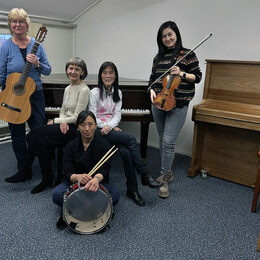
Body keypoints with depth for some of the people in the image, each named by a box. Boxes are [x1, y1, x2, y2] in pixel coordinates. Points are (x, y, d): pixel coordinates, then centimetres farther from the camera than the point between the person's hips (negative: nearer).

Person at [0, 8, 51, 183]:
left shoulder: (36, 45, 1)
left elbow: (48, 71, 4)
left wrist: (37, 64, -16)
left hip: (35, 95, 0)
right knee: (17, 136, 9)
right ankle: (24, 171, 25)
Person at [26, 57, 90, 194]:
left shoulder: (84, 90, -11)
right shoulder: (67, 89, 16)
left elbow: (77, 118, -15)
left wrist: (55, 121, -6)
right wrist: (62, 122, -4)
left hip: (75, 129, -8)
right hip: (64, 126, 8)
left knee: (37, 134, -23)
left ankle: (47, 177, -7)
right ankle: (47, 177, -6)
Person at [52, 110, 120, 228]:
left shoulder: (104, 145, -8)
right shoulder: (71, 146, -4)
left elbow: (104, 169, -21)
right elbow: (68, 172, -14)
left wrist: (96, 179, -47)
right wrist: (77, 177, -40)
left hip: (98, 183, 0)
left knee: (115, 194, -31)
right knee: (56, 194, -29)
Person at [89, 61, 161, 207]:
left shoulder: (118, 93, 14)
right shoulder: (95, 92, 0)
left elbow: (117, 114, 5)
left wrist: (110, 126, -14)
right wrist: (104, 127, -17)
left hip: (112, 128, 4)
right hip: (99, 130, -4)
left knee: (126, 152, -25)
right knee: (131, 139, -28)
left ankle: (132, 190, -15)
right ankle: (145, 175, -19)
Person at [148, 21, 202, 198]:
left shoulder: (188, 54, -2)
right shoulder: (159, 57, 12)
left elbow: (198, 77, -2)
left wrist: (181, 74, -18)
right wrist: (152, 90, -3)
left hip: (178, 105, -5)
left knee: (168, 141, -11)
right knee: (163, 139, 12)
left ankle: (165, 180, 1)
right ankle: (168, 172, 28)